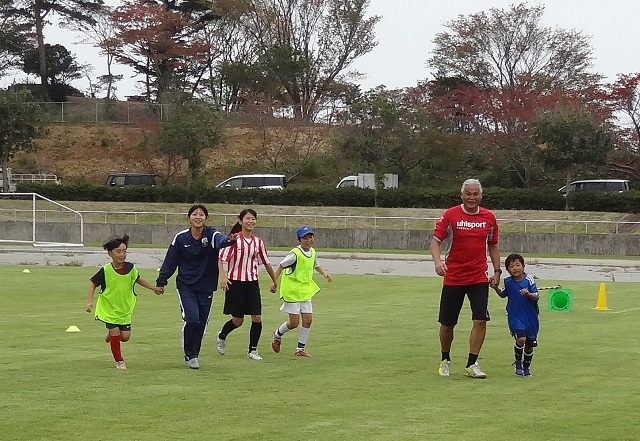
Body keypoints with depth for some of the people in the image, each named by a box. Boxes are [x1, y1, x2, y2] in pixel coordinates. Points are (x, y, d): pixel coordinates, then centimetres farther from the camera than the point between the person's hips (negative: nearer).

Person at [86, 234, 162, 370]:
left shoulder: (130, 268, -7)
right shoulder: (105, 271, -17)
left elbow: (138, 280, 14)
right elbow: (93, 284, -6)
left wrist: (154, 288, 12)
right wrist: (89, 301, -16)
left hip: (125, 308, 3)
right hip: (109, 307, -3)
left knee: (125, 336, 1)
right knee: (115, 332, -12)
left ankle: (111, 334, 36)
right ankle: (119, 361, 7)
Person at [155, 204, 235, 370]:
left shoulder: (211, 235, -7)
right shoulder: (181, 238, -4)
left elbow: (220, 240, -31)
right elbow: (170, 261, 6)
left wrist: (229, 240, -55)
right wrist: (161, 281, 7)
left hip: (206, 287, 1)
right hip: (186, 286, -1)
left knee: (201, 324, 7)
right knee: (192, 319, -18)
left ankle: (193, 355, 26)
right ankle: (190, 355, 0)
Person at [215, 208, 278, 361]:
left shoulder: (257, 242, 7)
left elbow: (266, 262, 18)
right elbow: (221, 258, -10)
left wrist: (275, 281, 24)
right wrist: (223, 276, -24)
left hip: (252, 283, 4)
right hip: (235, 282, -4)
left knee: (257, 317, -6)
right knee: (238, 320, 1)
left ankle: (252, 351, 7)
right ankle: (221, 337, 32)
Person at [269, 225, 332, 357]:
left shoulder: (312, 252, 5)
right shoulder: (295, 254, -19)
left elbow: (315, 265, 25)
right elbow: (281, 266, -13)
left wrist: (324, 273, 8)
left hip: (306, 291, 7)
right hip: (292, 290, -7)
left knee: (308, 320, 1)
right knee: (294, 323, -4)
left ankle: (300, 349, 11)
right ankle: (277, 335, 27)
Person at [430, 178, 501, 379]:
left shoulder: (489, 217, 4)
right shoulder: (450, 215, -5)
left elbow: (493, 245, 15)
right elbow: (436, 240, -9)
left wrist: (497, 271, 8)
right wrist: (437, 261, -27)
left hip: (479, 278, 2)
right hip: (453, 278, -2)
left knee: (480, 320, -12)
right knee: (447, 323, 5)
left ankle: (472, 364, -3)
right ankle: (445, 360, 27)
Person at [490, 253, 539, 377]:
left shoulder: (529, 279, -10)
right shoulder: (508, 282, -3)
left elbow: (537, 296, -10)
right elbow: (503, 294, 16)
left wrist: (528, 294, -29)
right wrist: (496, 288, -2)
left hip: (530, 317, 1)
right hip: (515, 316, -1)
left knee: (529, 344, 11)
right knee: (521, 339, -22)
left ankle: (526, 367, 35)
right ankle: (518, 362, 4)